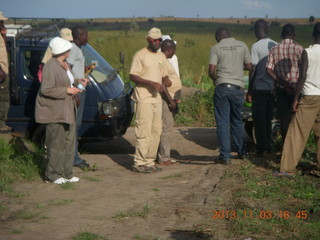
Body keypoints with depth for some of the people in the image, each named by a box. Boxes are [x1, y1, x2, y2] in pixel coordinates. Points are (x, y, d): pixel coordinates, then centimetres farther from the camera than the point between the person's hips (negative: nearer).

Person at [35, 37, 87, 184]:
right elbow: (46, 90, -22)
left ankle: (67, 173, 17)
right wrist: (67, 90, -20)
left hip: (67, 110, 9)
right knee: (57, 143, -4)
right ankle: (53, 174, 7)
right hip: (54, 111, -9)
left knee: (69, 141, 9)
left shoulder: (64, 65, 13)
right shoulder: (51, 66, -17)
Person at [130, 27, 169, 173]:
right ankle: (139, 163, -4)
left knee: (156, 131, 8)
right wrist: (152, 83, -21)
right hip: (144, 99, -7)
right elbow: (133, 76, -12)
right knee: (144, 132, -10)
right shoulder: (140, 55, -6)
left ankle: (149, 161, 15)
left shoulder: (161, 56, 16)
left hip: (157, 99, 8)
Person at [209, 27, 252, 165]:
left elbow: (211, 71, -7)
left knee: (222, 122, 2)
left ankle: (225, 156, -1)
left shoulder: (216, 48, 0)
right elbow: (249, 66, 8)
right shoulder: (242, 45, 7)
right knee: (237, 120, 19)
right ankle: (241, 151, 28)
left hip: (222, 87, -3)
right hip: (238, 87, 3)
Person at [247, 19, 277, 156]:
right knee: (268, 118, 14)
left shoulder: (256, 46, -12)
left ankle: (262, 148, 1)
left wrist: (249, 91, -8)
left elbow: (253, 70, -13)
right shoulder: (276, 45, 5)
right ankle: (268, 146, 17)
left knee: (259, 119, 2)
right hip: (273, 87, 5)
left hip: (260, 88, -5)